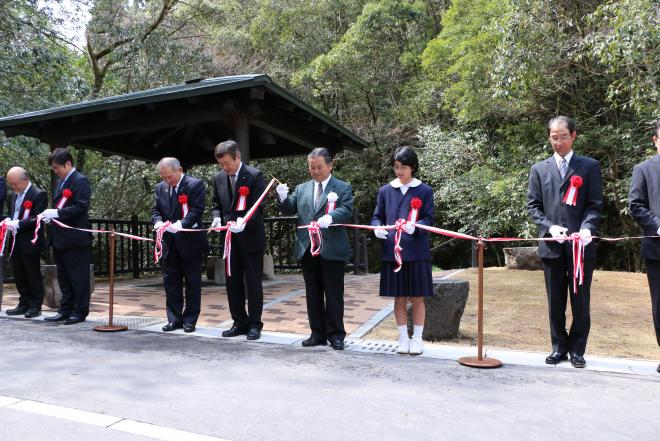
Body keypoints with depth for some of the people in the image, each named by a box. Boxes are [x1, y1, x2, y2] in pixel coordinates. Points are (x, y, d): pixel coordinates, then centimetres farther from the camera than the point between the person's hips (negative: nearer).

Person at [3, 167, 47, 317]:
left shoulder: (38, 194, -11)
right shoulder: (12, 196, 15)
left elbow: (38, 219, -17)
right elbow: (11, 214, 23)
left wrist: (18, 224, -22)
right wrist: (8, 220, 1)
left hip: (30, 243, -8)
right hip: (15, 242, 8)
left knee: (33, 275, 1)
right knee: (19, 275, 12)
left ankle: (36, 306, 11)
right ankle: (24, 304, 22)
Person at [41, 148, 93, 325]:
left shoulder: (81, 181, -10)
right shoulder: (60, 182, 17)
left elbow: (81, 207, -19)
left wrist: (57, 213, -20)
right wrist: (50, 214, 8)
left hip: (75, 238, -9)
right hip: (60, 237, 9)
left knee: (78, 276, 0)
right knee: (63, 277, 14)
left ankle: (80, 311, 8)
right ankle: (66, 310, 23)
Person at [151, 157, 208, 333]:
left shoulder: (196, 185, -8)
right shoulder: (160, 188, 10)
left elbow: (197, 210, -15)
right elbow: (155, 209, 10)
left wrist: (181, 224, -29)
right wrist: (158, 221, -13)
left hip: (190, 241, -5)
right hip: (169, 242, 5)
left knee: (192, 281, 3)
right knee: (170, 281, 9)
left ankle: (190, 320, 13)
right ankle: (174, 319, 19)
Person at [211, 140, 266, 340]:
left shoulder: (254, 175, -10)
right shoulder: (218, 178, 7)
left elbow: (257, 207, -13)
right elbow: (217, 205, 15)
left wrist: (243, 222, -29)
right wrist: (217, 218, -6)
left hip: (251, 237, -5)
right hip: (229, 238, 6)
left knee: (253, 283, 3)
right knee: (233, 282, 11)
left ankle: (255, 324, 14)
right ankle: (240, 322, 23)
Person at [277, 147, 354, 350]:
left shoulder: (343, 188, 2)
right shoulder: (301, 189, 15)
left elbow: (346, 210, -14)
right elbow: (289, 209, 8)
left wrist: (330, 217, -33)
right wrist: (283, 198, -13)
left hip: (332, 249, -4)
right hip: (307, 249, 5)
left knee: (334, 294, 3)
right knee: (313, 294, 12)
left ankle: (335, 335, 14)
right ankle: (318, 333, 23)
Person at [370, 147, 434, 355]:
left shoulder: (425, 190, 2)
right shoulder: (385, 190, 9)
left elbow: (429, 219, -2)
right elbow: (377, 216, 11)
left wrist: (414, 227, -23)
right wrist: (377, 228, -12)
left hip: (416, 252, -2)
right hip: (392, 251, 2)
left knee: (417, 297, 6)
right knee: (399, 298, 9)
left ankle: (417, 338, 19)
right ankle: (403, 338, 21)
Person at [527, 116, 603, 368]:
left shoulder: (589, 166, 7)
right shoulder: (539, 169, 12)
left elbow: (595, 204, 1)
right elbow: (533, 206, 6)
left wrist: (587, 228, -18)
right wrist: (549, 227, -11)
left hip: (581, 244, -1)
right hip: (551, 245, 2)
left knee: (580, 300, 5)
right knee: (555, 300, 9)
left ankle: (577, 349, 17)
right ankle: (559, 347, 21)